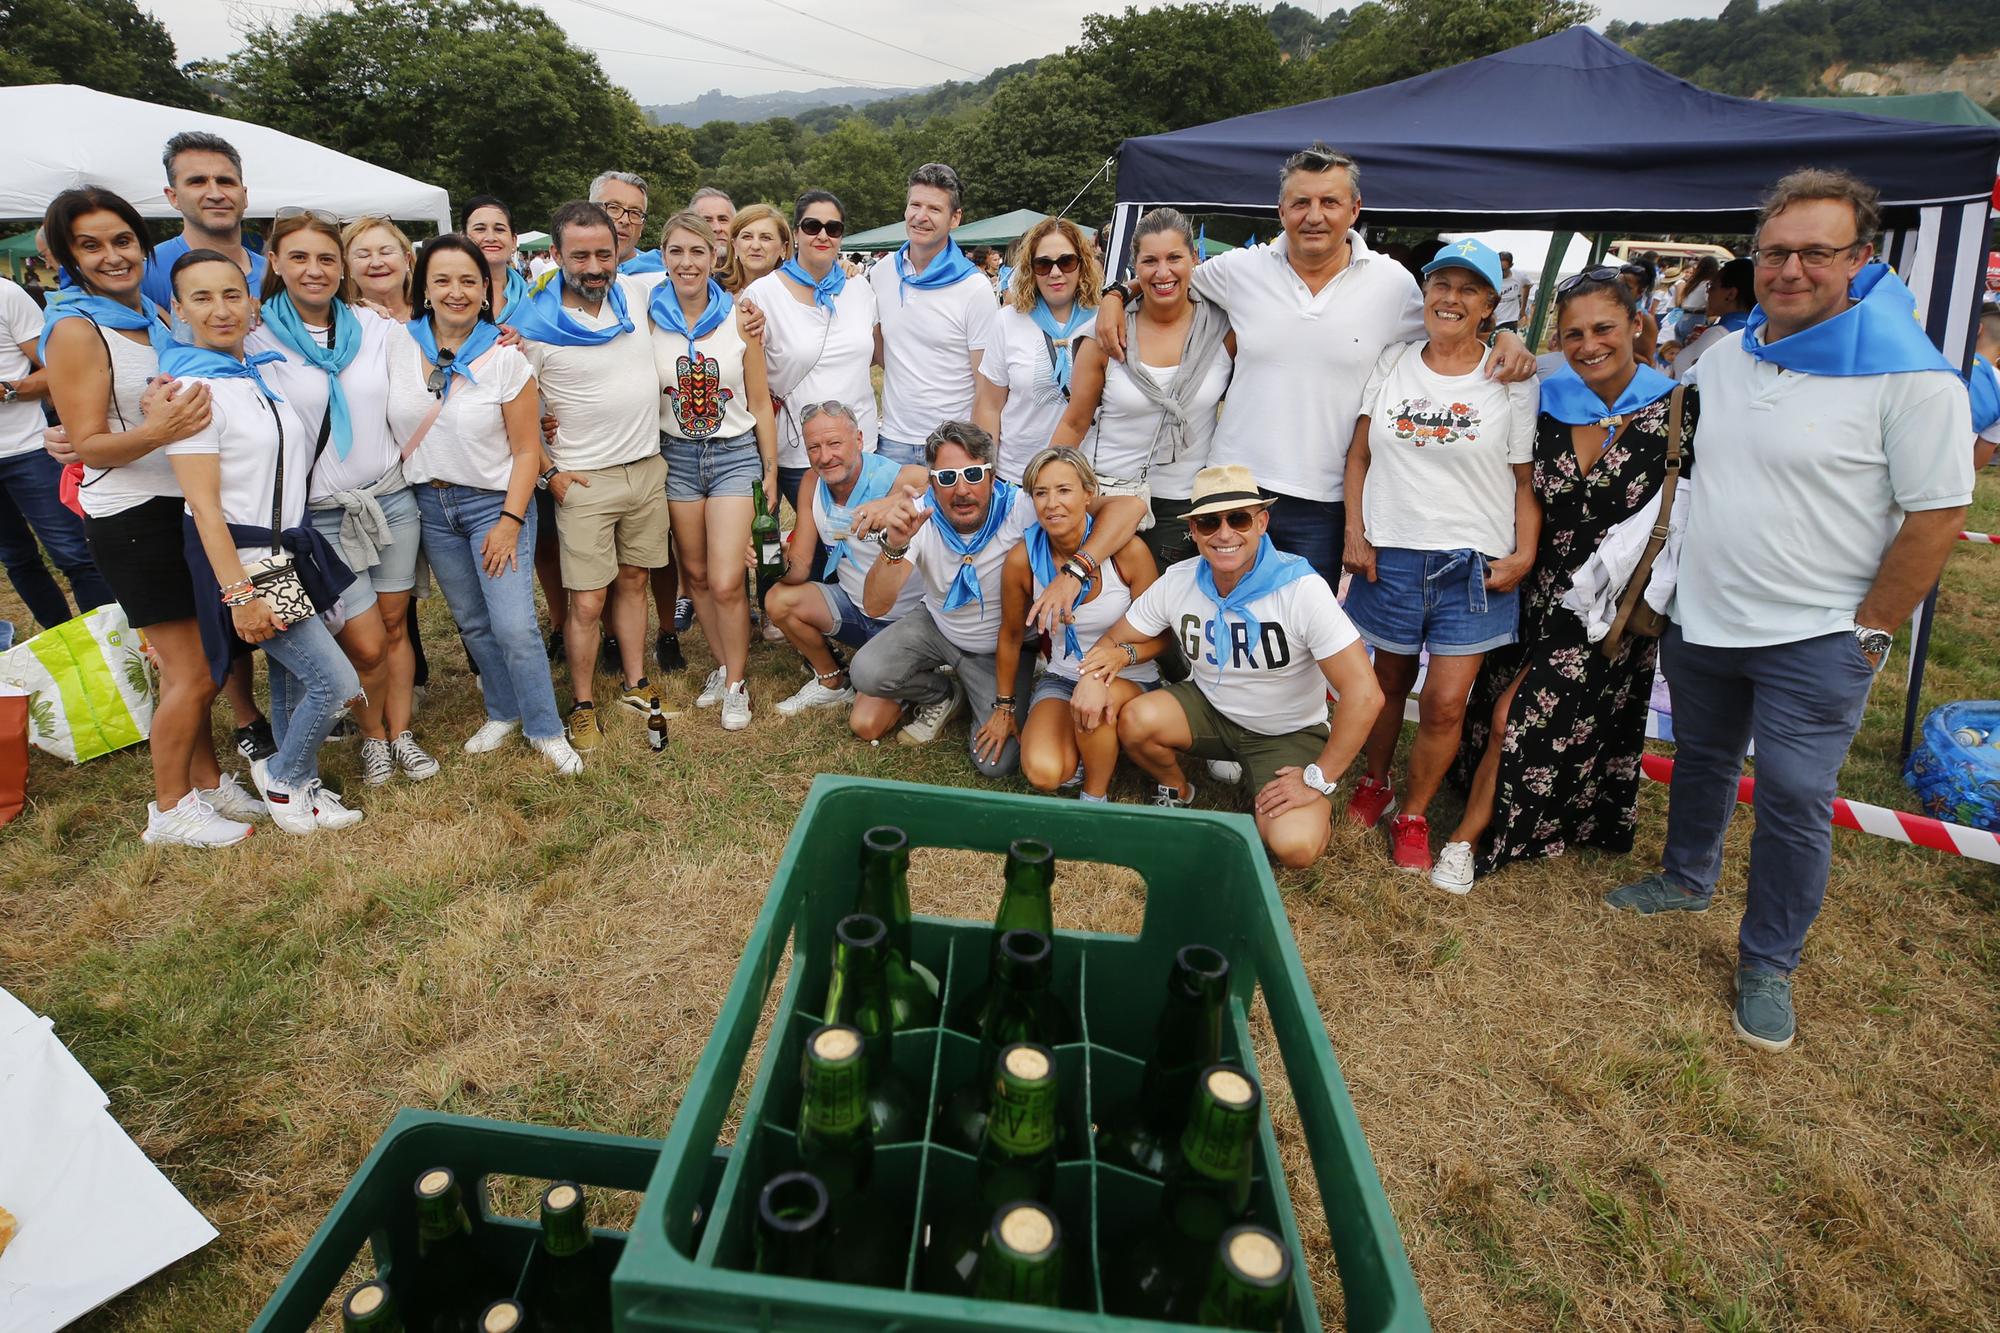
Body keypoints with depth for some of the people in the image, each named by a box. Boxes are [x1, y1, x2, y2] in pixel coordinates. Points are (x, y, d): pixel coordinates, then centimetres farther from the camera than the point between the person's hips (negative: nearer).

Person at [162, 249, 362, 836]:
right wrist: (239, 595, -20)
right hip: (239, 560, -7)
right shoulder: (192, 388, -14)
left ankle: (299, 787, 29)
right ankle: (281, 776, 14)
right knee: (336, 681, -9)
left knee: (295, 683, 14)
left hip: (289, 551, 7)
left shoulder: (261, 374, 8)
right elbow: (204, 506, -17)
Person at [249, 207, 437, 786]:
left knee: (394, 627, 9)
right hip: (320, 516, -3)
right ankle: (372, 736, 22)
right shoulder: (254, 340, -5)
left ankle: (401, 733, 25)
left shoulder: (377, 327, 5)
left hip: (392, 500, 3)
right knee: (366, 645, -2)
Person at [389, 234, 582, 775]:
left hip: (494, 503, -4)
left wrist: (510, 521, -13)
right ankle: (503, 714, 30)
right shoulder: (398, 349, -1)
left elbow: (526, 450, -7)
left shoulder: (506, 359, -9)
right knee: (473, 623, 12)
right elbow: (382, 426, 9)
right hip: (431, 505, 4)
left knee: (514, 626, -10)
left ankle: (546, 730, 7)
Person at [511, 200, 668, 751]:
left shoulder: (636, 293, 2)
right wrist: (548, 471, -8)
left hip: (648, 468, 4)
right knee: (587, 602, -2)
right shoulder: (534, 324, -11)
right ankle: (583, 706, 14)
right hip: (585, 479, -4)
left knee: (632, 582, 15)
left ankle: (635, 685, 27)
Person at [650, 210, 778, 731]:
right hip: (676, 455, 2)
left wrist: (771, 472, 3)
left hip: (735, 453, -2)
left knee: (726, 583, -8)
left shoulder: (740, 317, -3)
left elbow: (760, 401, 2)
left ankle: (735, 682, 12)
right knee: (695, 575, 11)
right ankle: (722, 665, 31)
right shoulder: (648, 318, -1)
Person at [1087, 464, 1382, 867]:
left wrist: (1319, 780, -24)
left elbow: (1364, 695, -27)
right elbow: (1112, 643, -1)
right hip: (1209, 709, 4)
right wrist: (1093, 675, -25)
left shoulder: (1302, 589, -27)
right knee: (1135, 720, -26)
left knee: (1295, 847, -27)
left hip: (1289, 733, -3)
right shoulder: (1177, 582, -13)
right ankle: (1175, 790, 7)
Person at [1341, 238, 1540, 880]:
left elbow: (1527, 479, 1)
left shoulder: (1513, 382, 1)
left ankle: (1413, 815, 16)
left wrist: (1523, 555, -8)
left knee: (1445, 704, -3)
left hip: (1473, 563, -1)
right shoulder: (1391, 366, 6)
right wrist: (1354, 533, 0)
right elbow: (1359, 456, 8)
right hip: (1391, 555, 1)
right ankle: (1373, 784, 36)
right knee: (1389, 683, 14)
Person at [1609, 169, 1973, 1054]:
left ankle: (1768, 964, 18)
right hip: (1699, 619, 5)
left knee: (1794, 803, 2)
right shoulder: (1722, 357, 4)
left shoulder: (1911, 376, -15)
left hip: (1813, 642, -5)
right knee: (1701, 762, 21)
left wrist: (1870, 633, -12)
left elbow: (1937, 515, -13)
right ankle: (1686, 879, 43)